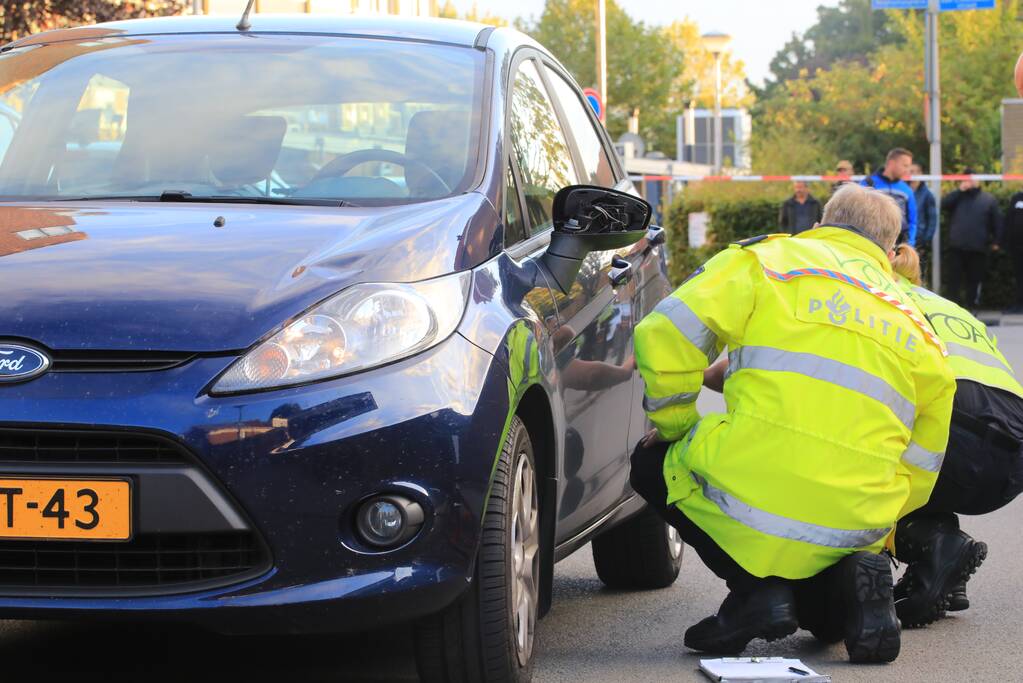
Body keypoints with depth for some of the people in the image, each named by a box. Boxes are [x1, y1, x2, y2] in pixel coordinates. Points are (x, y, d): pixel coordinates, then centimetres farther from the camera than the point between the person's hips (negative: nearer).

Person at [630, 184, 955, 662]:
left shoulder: (767, 260, 8)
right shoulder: (916, 325, 20)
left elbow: (665, 338, -3)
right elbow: (918, 469, 19)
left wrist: (676, 429, 13)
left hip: (755, 492, -5)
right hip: (857, 525, 5)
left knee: (651, 462, 26)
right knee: (828, 620, 37)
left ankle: (756, 586, 6)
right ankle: (850, 574, 1)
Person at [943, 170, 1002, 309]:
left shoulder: (989, 199, 8)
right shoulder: (957, 197, 10)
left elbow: (997, 221, 7)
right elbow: (943, 204, -9)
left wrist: (996, 241, 1)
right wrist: (959, 190, -9)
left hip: (978, 248, 0)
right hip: (957, 246, 0)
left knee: (974, 279, 7)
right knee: (954, 278, -3)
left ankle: (971, 304, 16)